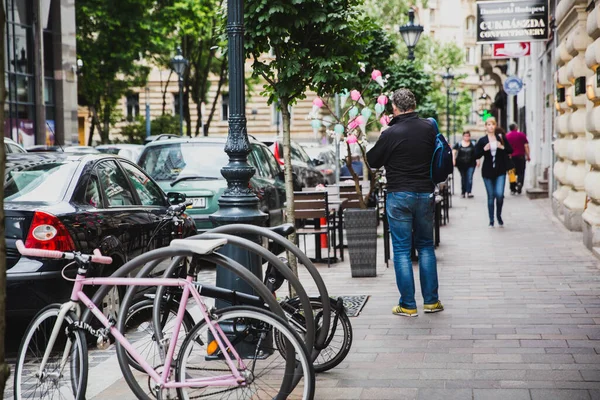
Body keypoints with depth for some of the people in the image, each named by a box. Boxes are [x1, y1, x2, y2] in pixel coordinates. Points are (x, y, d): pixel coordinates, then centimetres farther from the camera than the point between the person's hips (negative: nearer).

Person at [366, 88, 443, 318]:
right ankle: (431, 300, 16)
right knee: (426, 246, 15)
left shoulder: (390, 134, -13)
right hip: (426, 194, 4)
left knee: (402, 249, 2)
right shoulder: (429, 128, 0)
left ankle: (408, 305, 4)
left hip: (399, 195, -4)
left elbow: (373, 161, 0)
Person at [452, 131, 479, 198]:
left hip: (471, 164, -1)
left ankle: (469, 192, -13)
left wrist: (477, 160, -2)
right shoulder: (459, 144, 3)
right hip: (461, 164, 1)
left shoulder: (473, 144, 4)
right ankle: (463, 192, 21)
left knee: (469, 178, -12)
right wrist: (453, 159, -13)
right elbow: (454, 151, -1)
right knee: (463, 178, 10)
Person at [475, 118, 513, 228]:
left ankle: (499, 216, 12)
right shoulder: (482, 141, 3)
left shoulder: (501, 138, 6)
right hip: (487, 171, 0)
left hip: (500, 171, 0)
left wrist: (503, 147, -10)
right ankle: (491, 221, 13)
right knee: (491, 196, 4)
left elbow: (511, 150, 8)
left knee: (499, 194, -13)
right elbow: (476, 155, 1)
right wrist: (484, 149, -15)